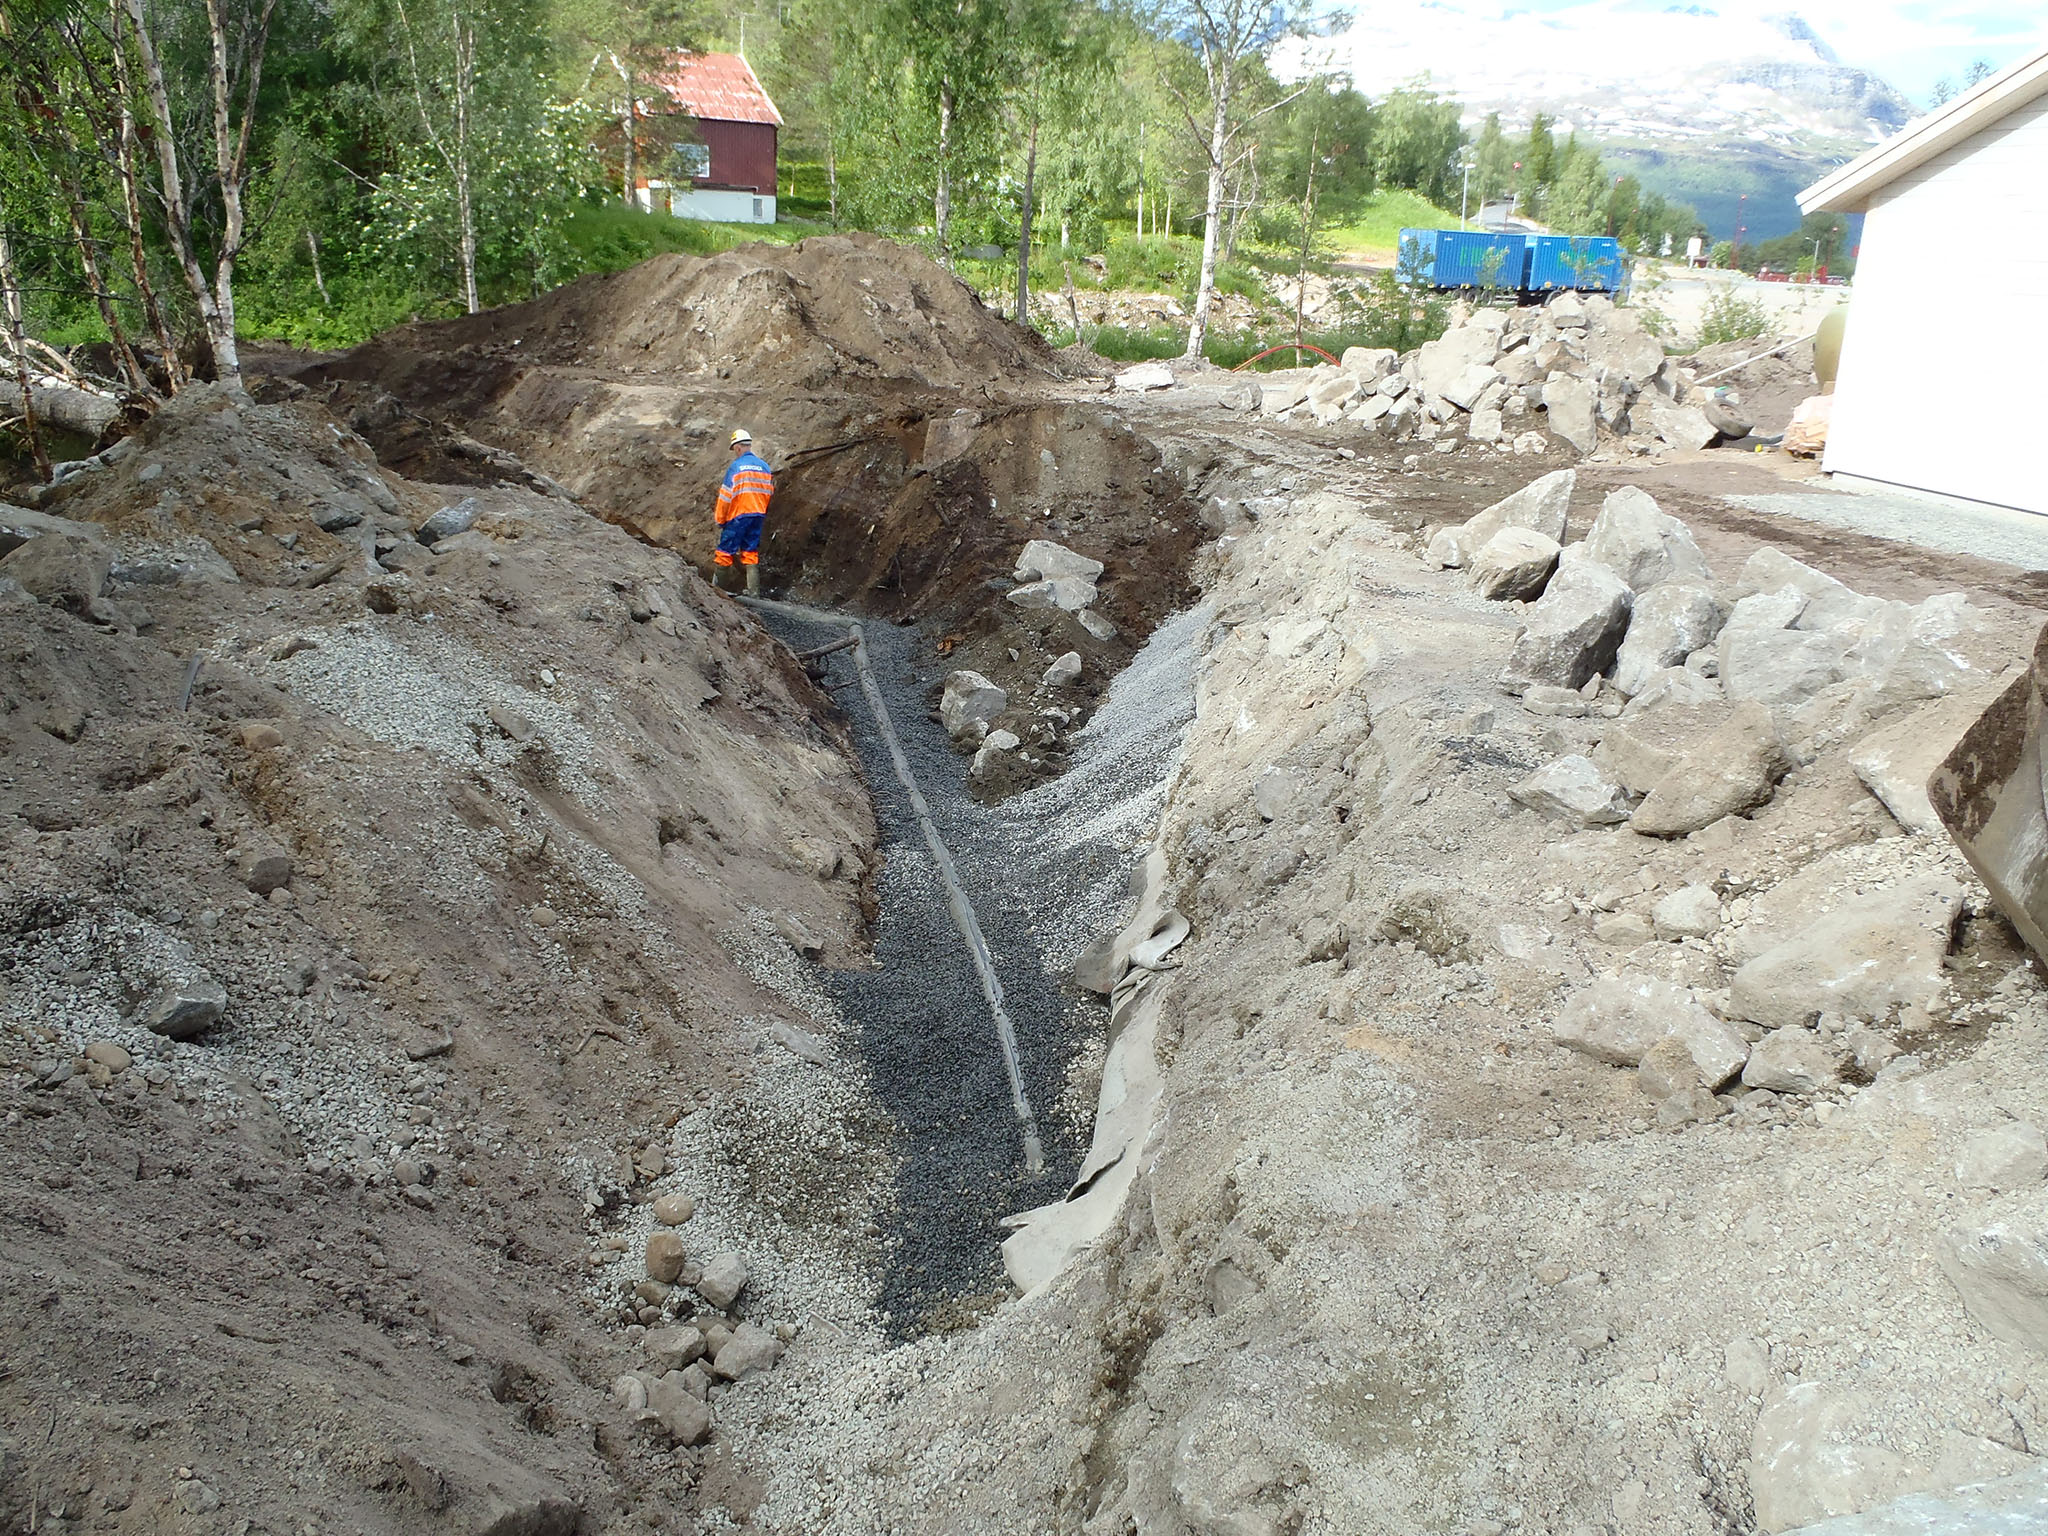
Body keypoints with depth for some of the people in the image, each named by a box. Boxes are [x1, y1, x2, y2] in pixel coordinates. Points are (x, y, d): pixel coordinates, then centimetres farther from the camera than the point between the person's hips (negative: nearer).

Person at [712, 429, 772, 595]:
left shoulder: (735, 467, -11)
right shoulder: (764, 466, 5)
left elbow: (725, 496, -9)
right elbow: (769, 492, 12)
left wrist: (720, 520, 0)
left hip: (738, 515, -5)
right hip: (758, 515, 5)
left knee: (725, 550, 3)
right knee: (751, 553, 9)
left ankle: (715, 583, 5)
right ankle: (754, 591, 6)